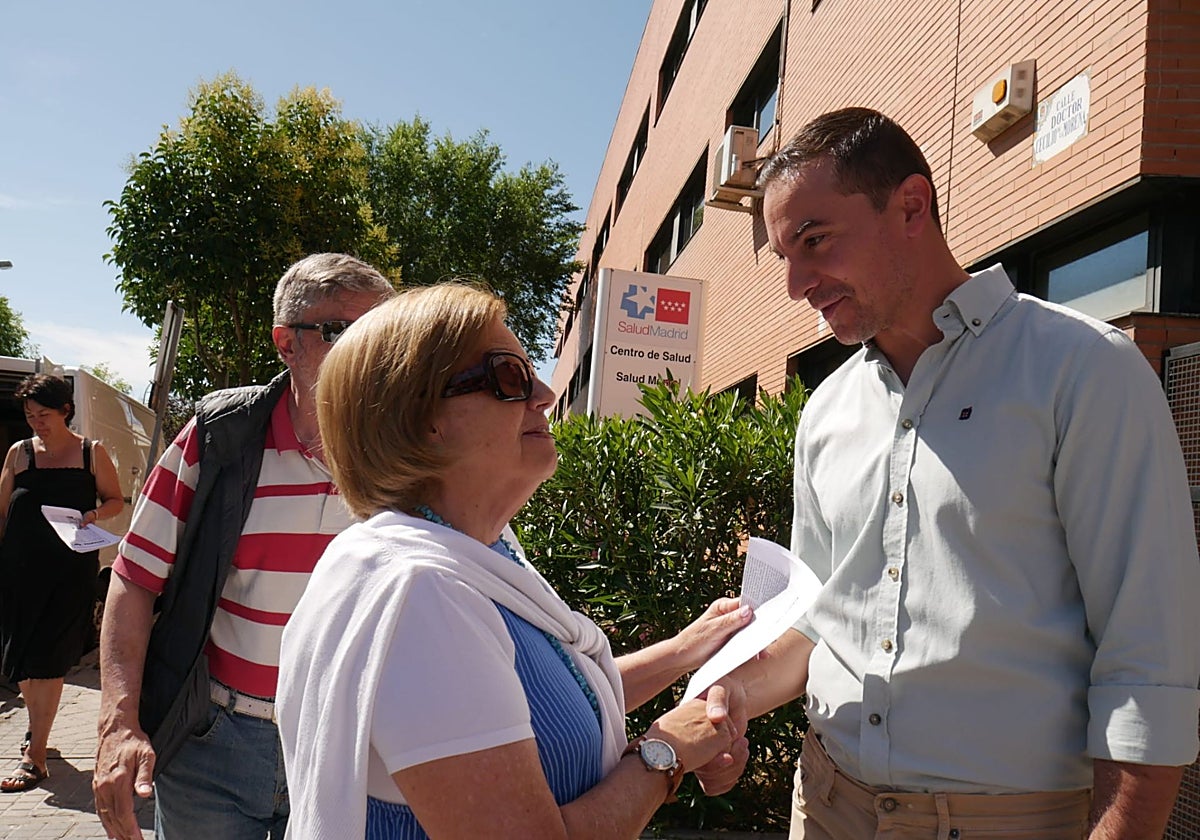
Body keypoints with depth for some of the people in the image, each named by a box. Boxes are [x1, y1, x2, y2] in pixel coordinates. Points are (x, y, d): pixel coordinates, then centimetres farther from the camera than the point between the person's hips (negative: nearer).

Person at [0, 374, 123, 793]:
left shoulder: (92, 452, 2)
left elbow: (116, 500, 7)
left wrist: (94, 514, -15)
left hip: (71, 568, -3)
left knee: (46, 659, -5)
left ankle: (35, 756, 0)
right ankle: (36, 726, 37)